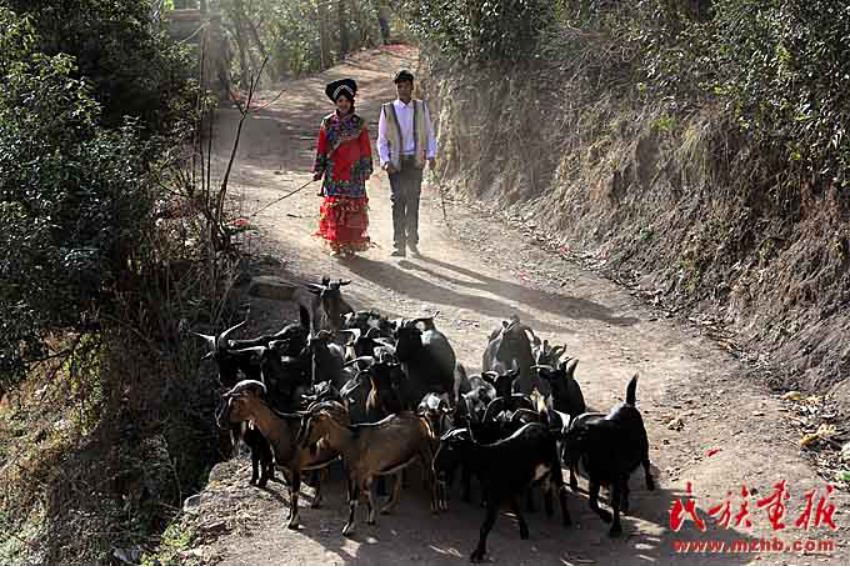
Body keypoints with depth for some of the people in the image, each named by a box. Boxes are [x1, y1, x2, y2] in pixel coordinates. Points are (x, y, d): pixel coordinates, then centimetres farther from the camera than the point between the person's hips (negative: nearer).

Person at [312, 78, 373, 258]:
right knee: (333, 207, -2)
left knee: (352, 207, -4)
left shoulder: (359, 123, 3)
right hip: (333, 173, 1)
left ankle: (350, 244, 1)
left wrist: (366, 169, 0)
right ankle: (335, 244, 5)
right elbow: (321, 147, 9)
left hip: (353, 174, -1)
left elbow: (365, 149, 5)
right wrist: (318, 169, 5)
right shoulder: (328, 123, 6)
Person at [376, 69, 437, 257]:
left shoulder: (421, 107, 6)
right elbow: (382, 140, 4)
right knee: (398, 201, -6)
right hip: (396, 162, -1)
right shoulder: (387, 110, 1)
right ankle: (399, 245, -4)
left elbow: (429, 133, 11)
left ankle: (412, 242, 20)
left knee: (413, 202, 7)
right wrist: (385, 161, -8)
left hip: (416, 161, 2)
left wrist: (431, 154, -2)